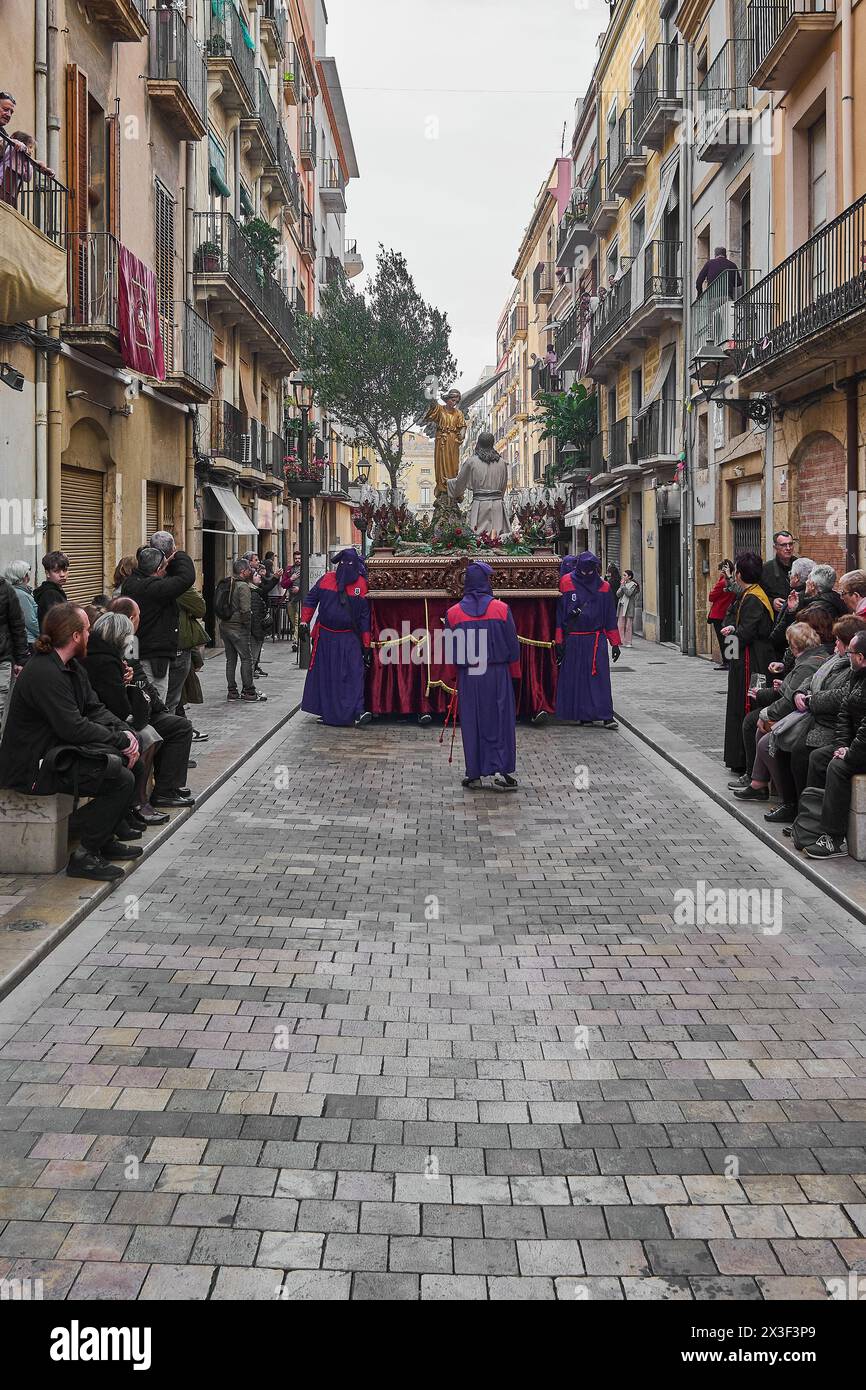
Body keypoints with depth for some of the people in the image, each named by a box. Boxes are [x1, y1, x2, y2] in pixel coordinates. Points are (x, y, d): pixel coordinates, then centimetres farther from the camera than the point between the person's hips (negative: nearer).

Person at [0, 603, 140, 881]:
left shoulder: (71, 667, 10)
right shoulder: (44, 674, -23)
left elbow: (95, 708, 12)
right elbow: (73, 728, -26)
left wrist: (125, 731, -6)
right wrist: (121, 739, -17)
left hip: (57, 751, 11)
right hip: (33, 769, -11)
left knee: (125, 761, 8)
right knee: (122, 780, -19)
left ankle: (104, 839, 15)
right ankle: (85, 856, -9)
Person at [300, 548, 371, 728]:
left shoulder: (361, 584, -1)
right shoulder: (326, 579, 2)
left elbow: (365, 616, 0)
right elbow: (311, 600, 13)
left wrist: (366, 644, -1)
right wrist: (304, 621, 3)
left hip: (349, 639, -2)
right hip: (325, 637, 2)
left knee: (354, 674, -13)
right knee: (324, 675, 8)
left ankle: (358, 713, -19)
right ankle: (326, 712, 20)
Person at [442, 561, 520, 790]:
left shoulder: (453, 613, -2)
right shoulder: (501, 609, -6)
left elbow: (449, 651, 4)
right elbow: (513, 646, -1)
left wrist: (452, 677, 16)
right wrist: (514, 674, 10)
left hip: (467, 677, 1)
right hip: (497, 676, -1)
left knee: (471, 724, 9)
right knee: (500, 721, 6)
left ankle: (474, 775, 11)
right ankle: (501, 771, -2)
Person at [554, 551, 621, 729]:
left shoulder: (603, 587, 5)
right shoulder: (566, 582, 0)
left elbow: (610, 617, 8)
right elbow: (559, 612, 1)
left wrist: (615, 643, 5)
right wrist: (559, 641, -2)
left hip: (596, 639, 0)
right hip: (573, 639, 0)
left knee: (600, 677, -6)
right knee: (576, 678, 3)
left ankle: (606, 716, -7)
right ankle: (584, 715, 11)